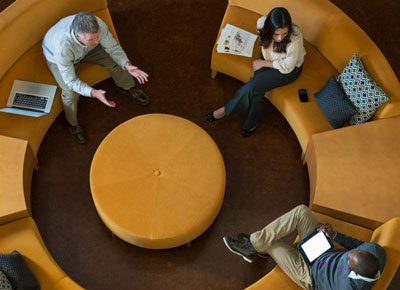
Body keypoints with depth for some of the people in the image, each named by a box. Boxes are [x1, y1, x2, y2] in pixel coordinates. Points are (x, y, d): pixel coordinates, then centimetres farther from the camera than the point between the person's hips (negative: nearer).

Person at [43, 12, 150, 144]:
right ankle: (73, 123, 9)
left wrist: (127, 65, -36)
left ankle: (127, 87, 27)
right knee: (70, 92, -22)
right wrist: (94, 93, -51)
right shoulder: (62, 46, -47)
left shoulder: (98, 25, -37)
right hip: (56, 58, -4)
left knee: (115, 58, -6)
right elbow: (71, 81, -36)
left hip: (85, 49, 4)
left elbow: (113, 48, -18)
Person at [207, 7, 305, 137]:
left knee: (253, 86, -21)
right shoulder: (263, 23, -25)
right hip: (268, 59, 4)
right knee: (256, 91, -19)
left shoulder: (294, 40, -38)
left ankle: (227, 110, 4)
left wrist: (263, 63, -15)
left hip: (289, 70, -4)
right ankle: (253, 122, 7)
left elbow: (287, 67, -21)